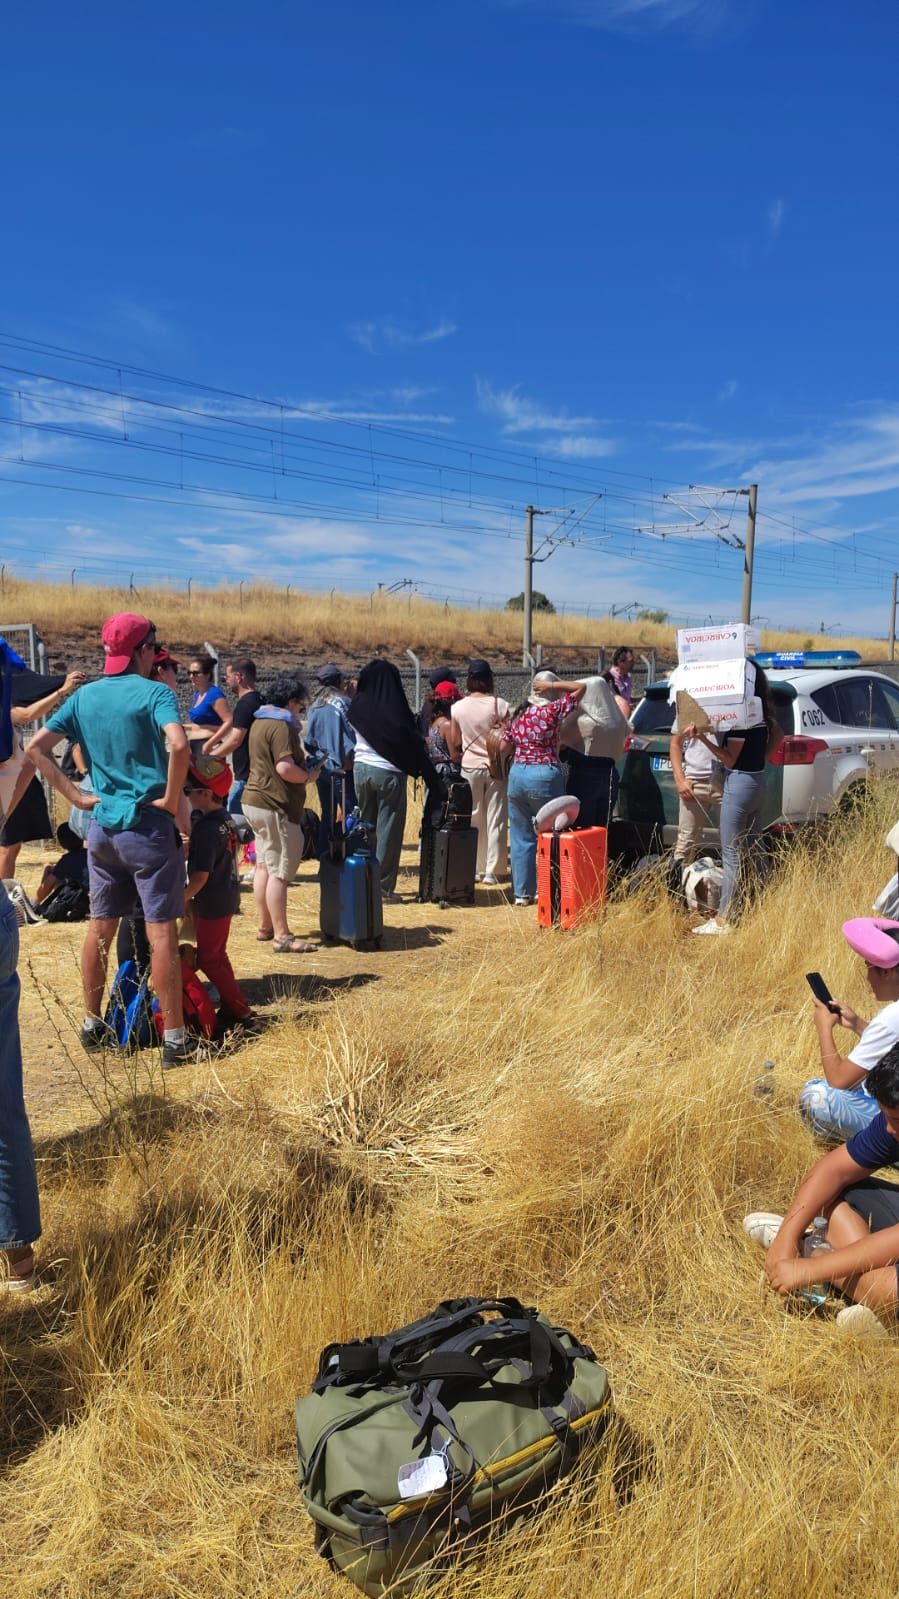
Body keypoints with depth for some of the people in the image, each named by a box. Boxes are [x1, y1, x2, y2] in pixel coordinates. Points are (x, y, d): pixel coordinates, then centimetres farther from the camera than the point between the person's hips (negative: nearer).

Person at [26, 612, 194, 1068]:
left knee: (100, 928, 16)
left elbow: (35, 746, 7)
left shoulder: (83, 696, 9)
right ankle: (174, 1039, 2)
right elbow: (178, 745, -27)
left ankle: (92, 1025, 28)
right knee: (162, 933, -2)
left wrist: (75, 794, 6)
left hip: (102, 826, 6)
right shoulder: (154, 692, -9)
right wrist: (171, 799, -15)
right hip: (147, 826, -6)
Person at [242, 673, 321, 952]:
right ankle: (282, 936, -4)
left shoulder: (260, 722, 15)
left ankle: (265, 926, 24)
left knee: (264, 866, 16)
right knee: (280, 872, -7)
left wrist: (303, 766, 14)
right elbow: (285, 768, -25)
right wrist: (309, 775, -8)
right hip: (275, 806, -11)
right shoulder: (281, 726, -16)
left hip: (256, 801, 11)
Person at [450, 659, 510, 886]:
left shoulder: (458, 707, -2)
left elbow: (454, 743, 6)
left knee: (472, 819, 12)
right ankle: (492, 871, 7)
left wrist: (457, 759, 22)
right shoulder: (498, 704, -10)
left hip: (469, 767, 2)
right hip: (495, 767, -2)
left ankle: (474, 869, 16)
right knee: (495, 820, 5)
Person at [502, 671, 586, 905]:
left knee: (521, 838, 10)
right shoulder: (554, 710, -6)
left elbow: (504, 747, 12)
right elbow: (581, 687, -1)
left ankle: (522, 892, 14)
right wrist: (552, 685, -1)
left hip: (517, 775, 5)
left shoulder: (519, 714, 8)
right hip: (545, 776, -5)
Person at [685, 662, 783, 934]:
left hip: (739, 783, -9)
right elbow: (779, 735, 25)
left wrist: (703, 738, -24)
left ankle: (722, 920, 0)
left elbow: (730, 759, -18)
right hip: (756, 781, 9)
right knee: (752, 850, 18)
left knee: (731, 855, -5)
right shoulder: (761, 711, 8)